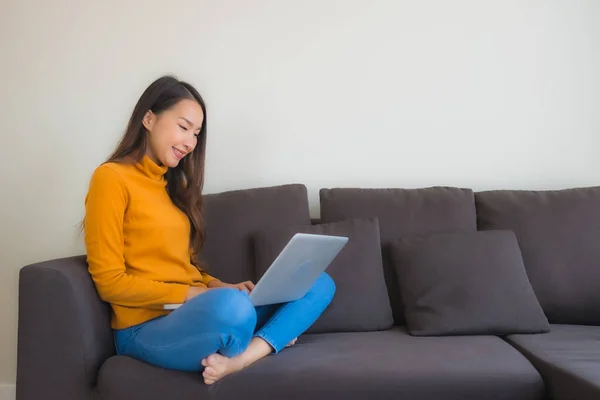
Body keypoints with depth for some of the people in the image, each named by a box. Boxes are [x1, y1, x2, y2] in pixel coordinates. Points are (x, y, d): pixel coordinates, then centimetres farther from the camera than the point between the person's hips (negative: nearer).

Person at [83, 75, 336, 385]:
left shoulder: (174, 183, 19)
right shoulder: (111, 178, -6)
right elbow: (109, 281, -10)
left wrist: (220, 287, -2)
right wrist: (193, 294, -15)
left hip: (195, 312, 9)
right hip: (147, 327, -8)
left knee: (318, 284, 0)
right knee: (231, 306, -42)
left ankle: (241, 358, -22)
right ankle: (269, 338, -6)